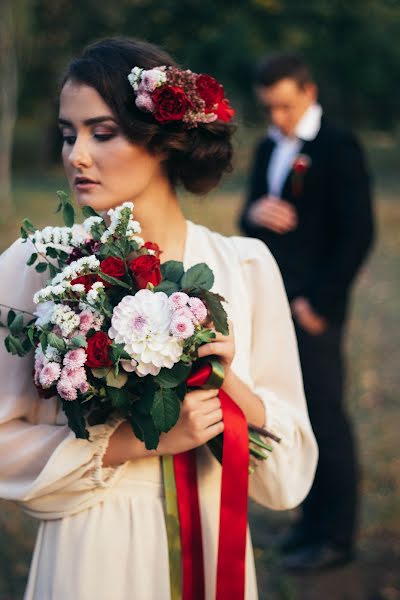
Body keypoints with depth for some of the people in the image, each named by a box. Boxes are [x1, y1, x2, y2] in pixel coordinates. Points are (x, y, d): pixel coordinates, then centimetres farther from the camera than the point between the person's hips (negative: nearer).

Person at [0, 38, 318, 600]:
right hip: (90, 555, -2)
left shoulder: (245, 265, -3)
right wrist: (134, 442, -19)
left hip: (211, 551, 2)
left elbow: (290, 468, -1)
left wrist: (230, 384, -18)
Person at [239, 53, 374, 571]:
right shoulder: (268, 149, 15)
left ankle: (336, 537, 5)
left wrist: (318, 302, -13)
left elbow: (357, 233, -12)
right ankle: (313, 520, 20)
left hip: (313, 307, -7)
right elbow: (250, 221, 18)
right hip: (273, 303, 7)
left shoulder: (338, 149, -7)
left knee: (325, 416, -3)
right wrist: (254, 214, -8)